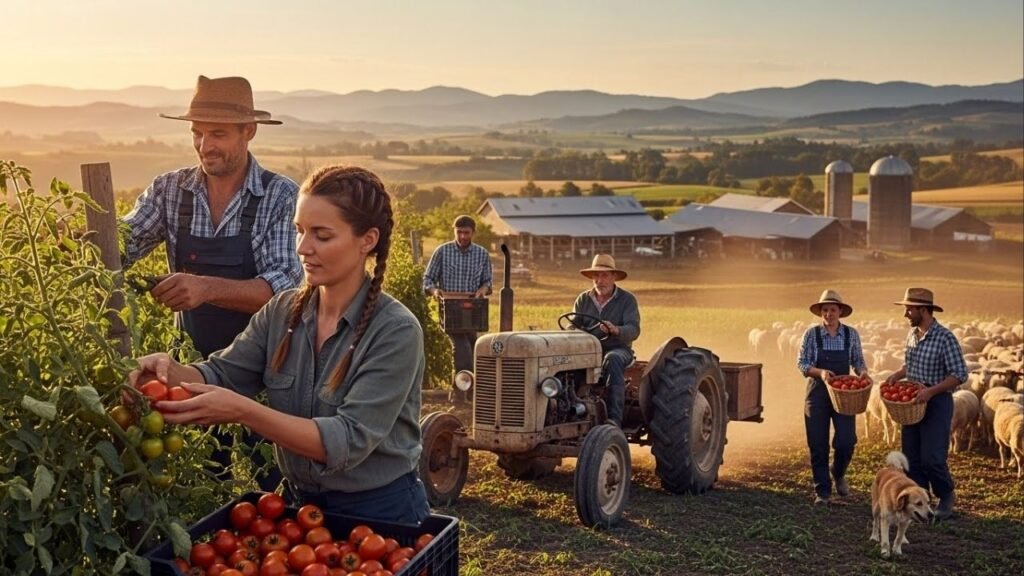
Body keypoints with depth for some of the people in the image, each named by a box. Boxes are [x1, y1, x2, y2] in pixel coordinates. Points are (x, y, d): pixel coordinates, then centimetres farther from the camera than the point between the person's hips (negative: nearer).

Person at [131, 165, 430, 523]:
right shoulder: (281, 313, -2)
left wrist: (242, 411, -37)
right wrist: (169, 371, -30)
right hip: (302, 504, 5)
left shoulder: (395, 331, -21)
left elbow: (348, 440, -28)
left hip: (381, 514, -5)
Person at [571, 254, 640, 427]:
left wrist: (615, 330, -35)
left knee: (613, 360, -39)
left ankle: (614, 418, -43)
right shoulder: (583, 299, 11)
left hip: (617, 349, -3)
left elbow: (633, 330, -13)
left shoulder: (627, 299, -1)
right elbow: (573, 326, 6)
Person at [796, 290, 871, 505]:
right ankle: (822, 490, 15)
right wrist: (820, 372, -22)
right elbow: (802, 363, -4)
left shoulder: (851, 334, 1)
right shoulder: (811, 334, -3)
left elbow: (858, 360, 7)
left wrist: (863, 371, -15)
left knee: (846, 441, -6)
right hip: (817, 393, -1)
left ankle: (839, 475, 26)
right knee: (818, 445, 2)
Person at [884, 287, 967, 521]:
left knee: (932, 457, -7)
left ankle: (947, 496, 17)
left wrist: (931, 391, -24)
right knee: (911, 456, 9)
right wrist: (896, 375, 2)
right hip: (912, 402, 7)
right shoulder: (912, 335, 8)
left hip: (937, 403, -7)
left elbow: (959, 374, -16)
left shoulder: (945, 338, -16)